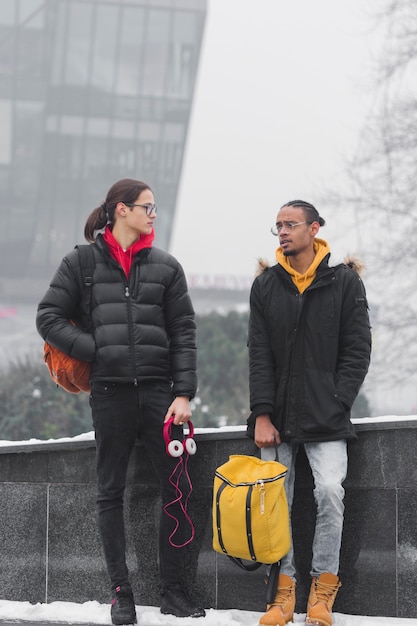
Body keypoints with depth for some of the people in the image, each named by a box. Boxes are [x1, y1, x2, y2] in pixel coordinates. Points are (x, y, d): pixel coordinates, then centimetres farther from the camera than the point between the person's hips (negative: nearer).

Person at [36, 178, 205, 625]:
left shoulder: (165, 266, 9)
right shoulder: (82, 262, 4)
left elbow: (183, 333, 6)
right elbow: (49, 318, 3)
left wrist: (183, 394, -3)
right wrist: (97, 351, -7)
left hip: (158, 389, 2)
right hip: (110, 392, -2)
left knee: (176, 488, -1)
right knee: (110, 491, 4)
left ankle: (173, 590, 8)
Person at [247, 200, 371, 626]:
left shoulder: (344, 282, 2)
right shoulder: (266, 285, 8)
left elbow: (357, 351, 0)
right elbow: (259, 354, 4)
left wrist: (336, 405, -9)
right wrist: (262, 414, -5)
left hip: (325, 418, -3)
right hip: (277, 416, 3)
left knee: (330, 491, -17)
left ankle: (323, 587, -5)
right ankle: (285, 587, 7)